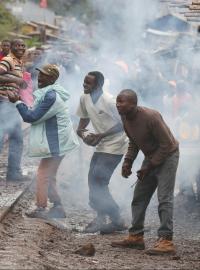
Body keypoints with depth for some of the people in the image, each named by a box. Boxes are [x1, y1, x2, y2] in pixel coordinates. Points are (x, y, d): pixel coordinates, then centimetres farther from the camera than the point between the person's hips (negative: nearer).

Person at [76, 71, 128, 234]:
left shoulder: (109, 101, -22)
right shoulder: (84, 99, 1)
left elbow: (122, 124, -19)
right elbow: (84, 119, 16)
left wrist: (100, 136, -23)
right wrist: (81, 132, -5)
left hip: (115, 146, -8)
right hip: (101, 146, 8)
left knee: (98, 183, -11)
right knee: (93, 181, 9)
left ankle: (117, 221, -2)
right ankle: (100, 218, 22)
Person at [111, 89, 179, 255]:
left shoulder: (150, 117, -28)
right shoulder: (125, 118, -3)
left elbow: (167, 144, -23)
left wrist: (149, 167, -20)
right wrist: (128, 162, -2)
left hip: (167, 156, -9)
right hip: (150, 157, 9)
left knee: (164, 199, -15)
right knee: (139, 198, 8)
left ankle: (166, 240, -18)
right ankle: (136, 237, 13)